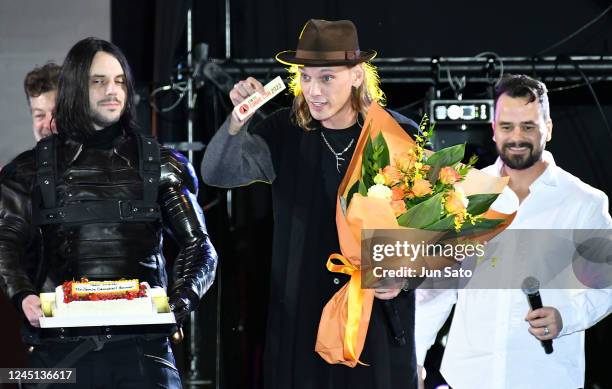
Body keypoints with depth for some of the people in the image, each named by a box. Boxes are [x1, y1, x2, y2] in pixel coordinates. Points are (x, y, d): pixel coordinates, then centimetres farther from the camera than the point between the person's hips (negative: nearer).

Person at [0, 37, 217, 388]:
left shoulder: (159, 165, 11)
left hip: (142, 342, 0)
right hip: (62, 343, 0)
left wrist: (181, 301, -10)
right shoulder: (36, 168, 10)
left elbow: (199, 246, 8)